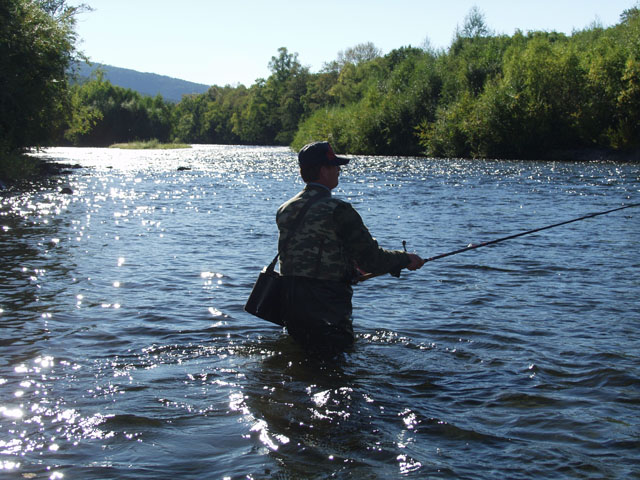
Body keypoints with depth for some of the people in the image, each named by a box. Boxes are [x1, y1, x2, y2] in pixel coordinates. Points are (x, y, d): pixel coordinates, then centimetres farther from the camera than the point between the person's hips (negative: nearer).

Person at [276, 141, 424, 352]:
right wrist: (406, 259, 5)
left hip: (289, 303, 8)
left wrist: (352, 269, 26)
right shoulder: (337, 210, -14)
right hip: (326, 309, -7)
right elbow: (371, 258, -12)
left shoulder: (285, 210, 10)